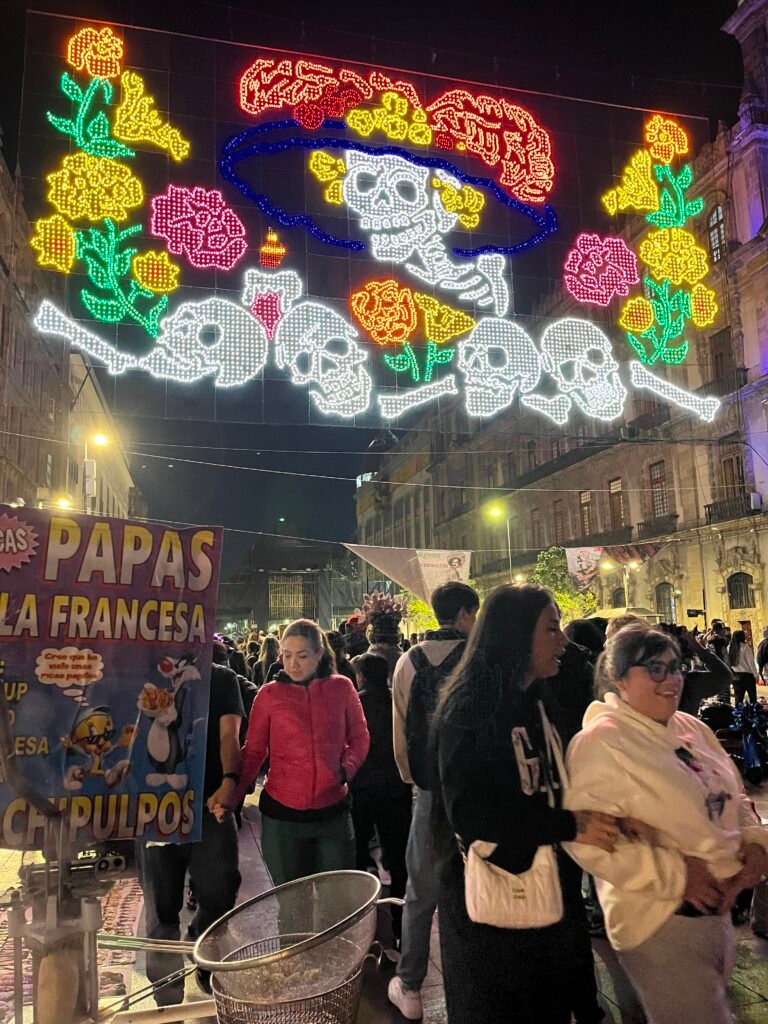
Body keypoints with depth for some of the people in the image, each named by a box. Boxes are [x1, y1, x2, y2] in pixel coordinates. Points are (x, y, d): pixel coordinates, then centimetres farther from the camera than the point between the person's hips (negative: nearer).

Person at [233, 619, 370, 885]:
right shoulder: (269, 694, -3)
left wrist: (346, 769, -8)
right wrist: (233, 795, -12)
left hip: (332, 810, 1)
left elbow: (359, 738, 8)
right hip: (282, 813, -1)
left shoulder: (342, 688, -1)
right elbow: (253, 751, 0)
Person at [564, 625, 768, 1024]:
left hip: (719, 908, 8)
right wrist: (674, 875, -24)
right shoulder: (600, 741, -20)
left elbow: (731, 797, 17)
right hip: (661, 919, -8)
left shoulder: (691, 728, 6)